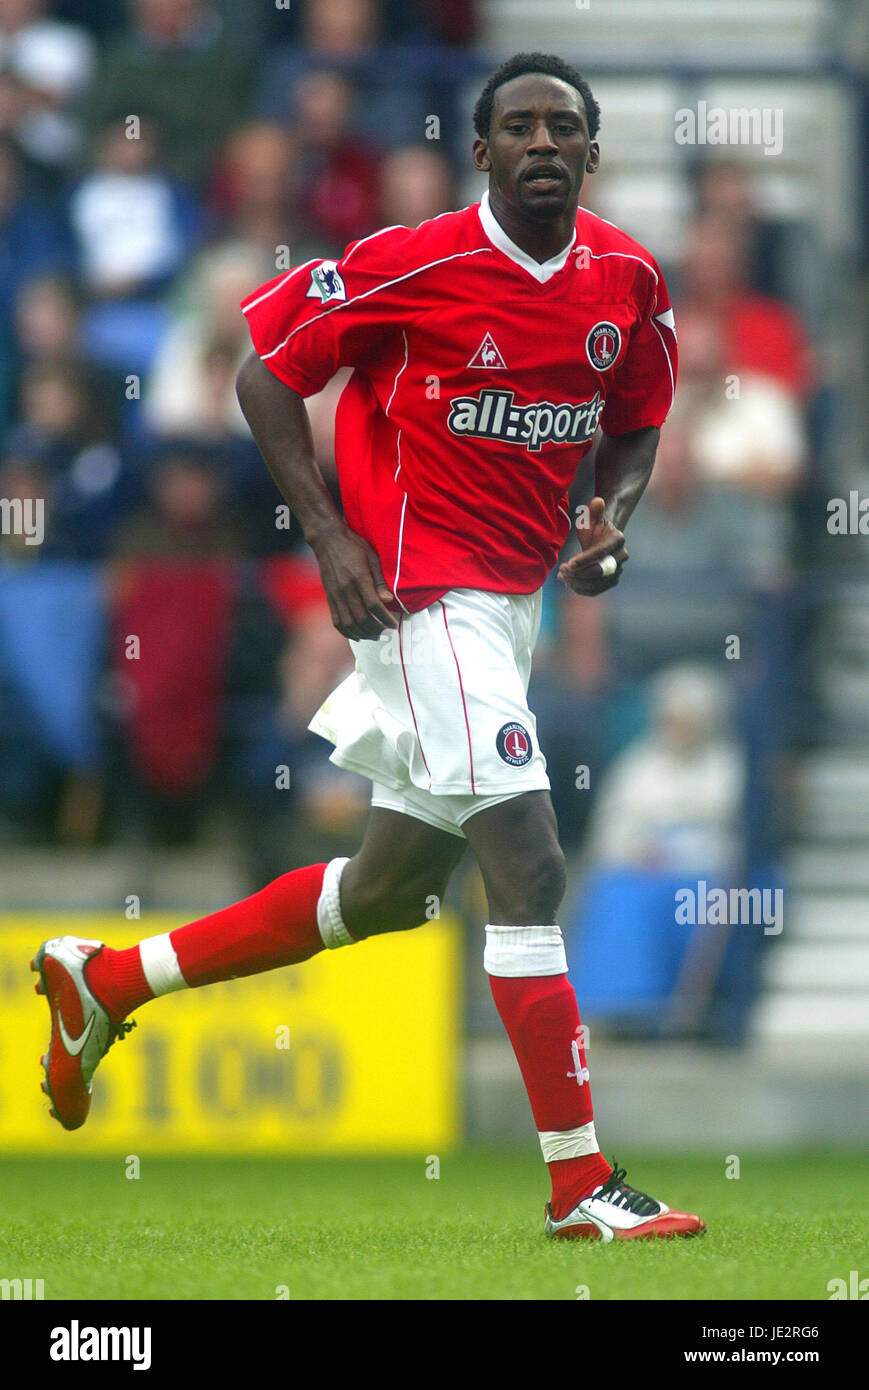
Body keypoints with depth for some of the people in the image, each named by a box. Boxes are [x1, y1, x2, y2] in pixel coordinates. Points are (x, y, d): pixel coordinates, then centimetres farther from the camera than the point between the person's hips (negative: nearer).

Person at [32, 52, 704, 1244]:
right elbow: (269, 370, -5)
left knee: (390, 887, 16)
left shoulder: (629, 281, 3)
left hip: (516, 600, 8)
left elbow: (636, 422, 19)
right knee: (530, 866, -15)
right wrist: (330, 534, -13)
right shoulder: (413, 265, -14)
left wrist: (613, 515, -2)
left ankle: (106, 979, 29)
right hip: (425, 595, -8)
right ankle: (582, 1186, -12)